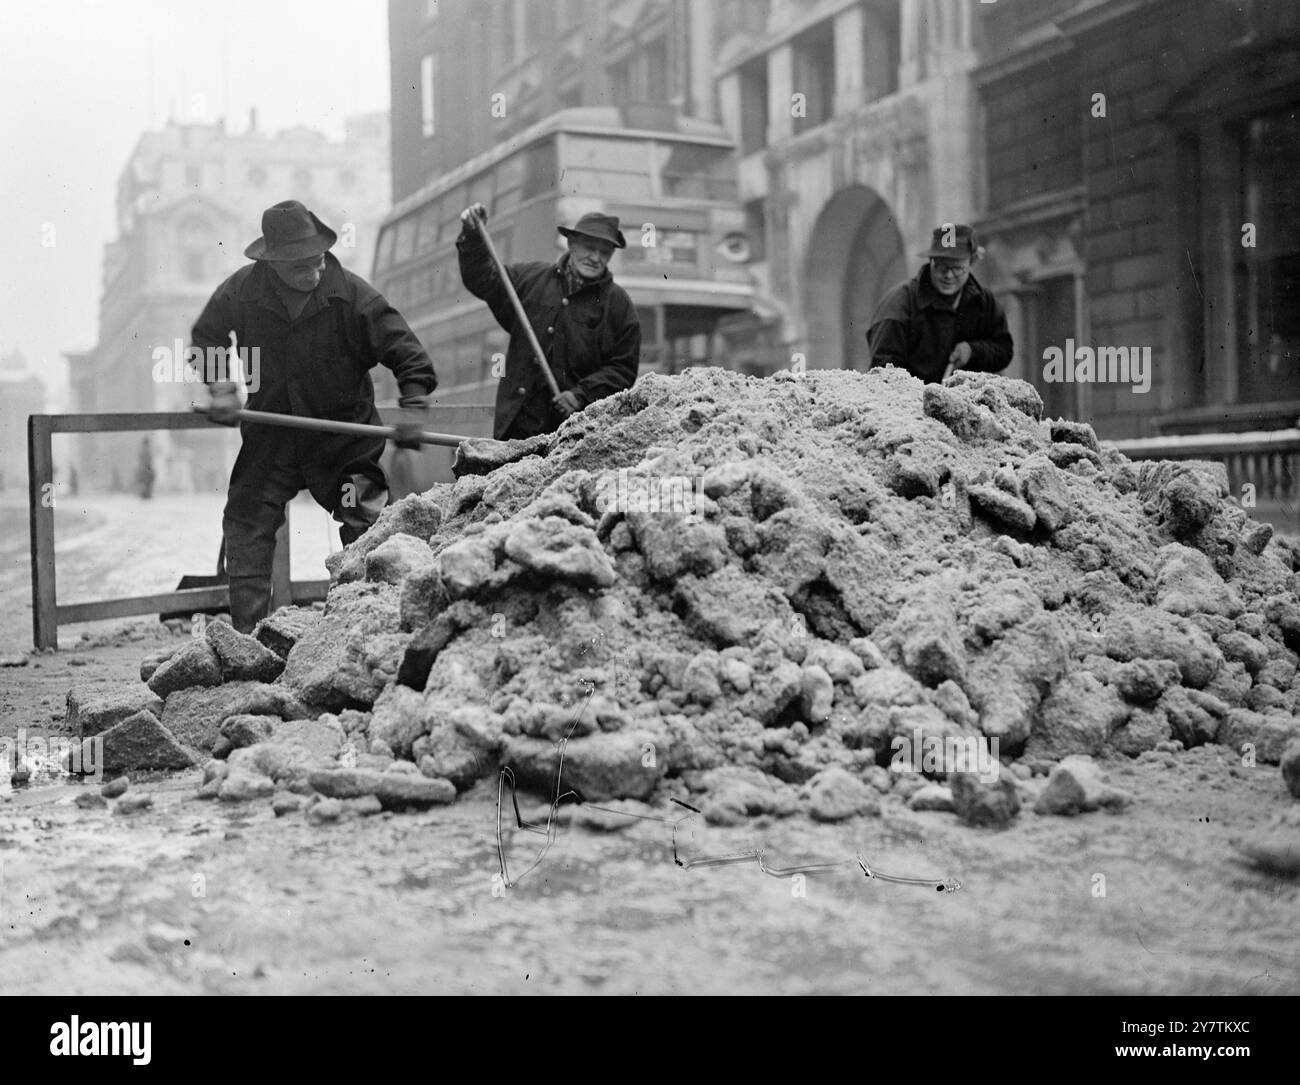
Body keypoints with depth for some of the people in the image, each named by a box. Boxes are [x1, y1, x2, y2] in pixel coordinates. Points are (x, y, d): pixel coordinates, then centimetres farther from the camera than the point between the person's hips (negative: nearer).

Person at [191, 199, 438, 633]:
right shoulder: (240, 291, -8)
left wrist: (413, 405, -26)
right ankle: (246, 633, 8)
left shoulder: (351, 293, -15)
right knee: (245, 527, 0)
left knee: (371, 532, -4)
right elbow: (205, 339, 12)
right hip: (269, 439, 2)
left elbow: (404, 349, -13)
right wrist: (220, 386, -3)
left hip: (344, 439, -2)